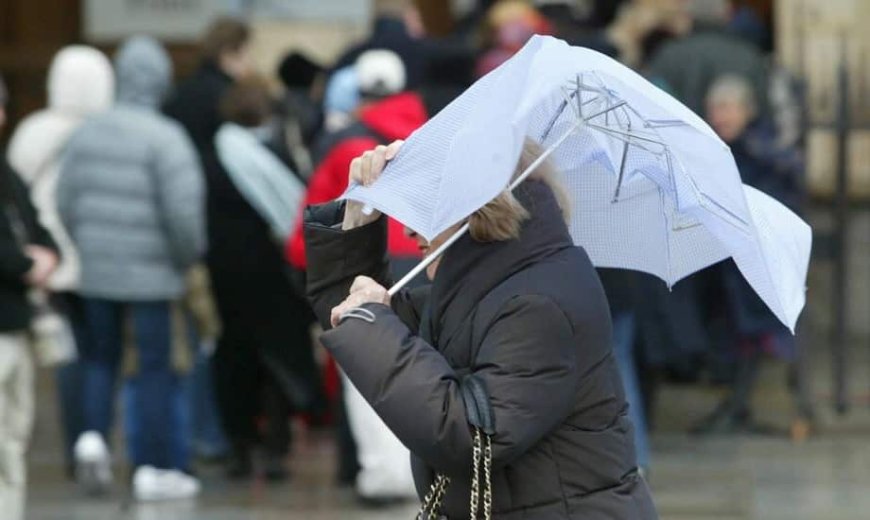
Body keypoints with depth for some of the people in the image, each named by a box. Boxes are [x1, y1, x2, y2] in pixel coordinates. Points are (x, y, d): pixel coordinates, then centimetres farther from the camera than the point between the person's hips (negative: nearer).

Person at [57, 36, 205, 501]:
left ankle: (93, 435, -1)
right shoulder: (164, 138, -14)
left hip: (96, 271, 5)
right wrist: (189, 254, -2)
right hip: (150, 275, -4)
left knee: (100, 357, 20)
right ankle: (153, 468, 7)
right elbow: (183, 208, -19)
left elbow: (65, 200, 7)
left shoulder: (88, 133, 3)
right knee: (155, 367, 4)